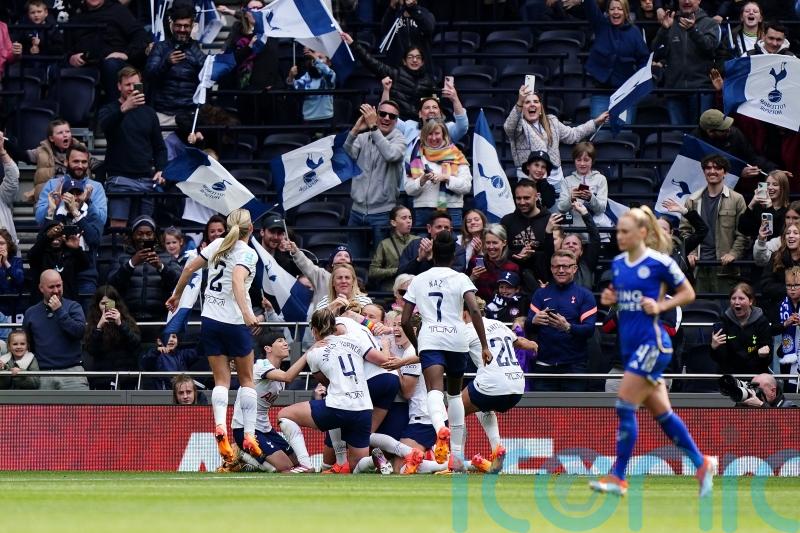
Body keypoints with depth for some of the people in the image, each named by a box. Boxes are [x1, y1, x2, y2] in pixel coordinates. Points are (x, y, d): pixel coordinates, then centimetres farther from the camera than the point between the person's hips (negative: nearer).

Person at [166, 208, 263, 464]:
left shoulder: (217, 244, 6)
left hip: (209, 319, 4)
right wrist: (246, 313, -36)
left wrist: (176, 295, 26)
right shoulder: (247, 253, -10)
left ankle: (220, 426, -20)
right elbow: (237, 280, -27)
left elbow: (189, 268, 11)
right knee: (246, 379, 11)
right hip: (234, 323, -4)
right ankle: (249, 436, 7)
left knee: (221, 380, 5)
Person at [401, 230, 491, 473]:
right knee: (454, 393, 19)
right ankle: (457, 454, 19)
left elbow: (404, 321, 11)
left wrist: (417, 346, 26)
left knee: (435, 390, -19)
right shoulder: (460, 279, 6)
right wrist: (484, 345, -7)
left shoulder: (418, 280, 12)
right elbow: (475, 311, -9)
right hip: (456, 340, 1)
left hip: (429, 340, -1)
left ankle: (441, 428, -53)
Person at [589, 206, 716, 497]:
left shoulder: (659, 263, -10)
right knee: (661, 412, 12)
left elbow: (688, 293, -1)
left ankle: (618, 478, -6)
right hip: (629, 343, 8)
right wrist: (609, 299, 2)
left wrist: (660, 306, -15)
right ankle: (702, 464, 25)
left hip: (652, 343, -8)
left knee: (625, 407, -12)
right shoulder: (618, 263, 9)